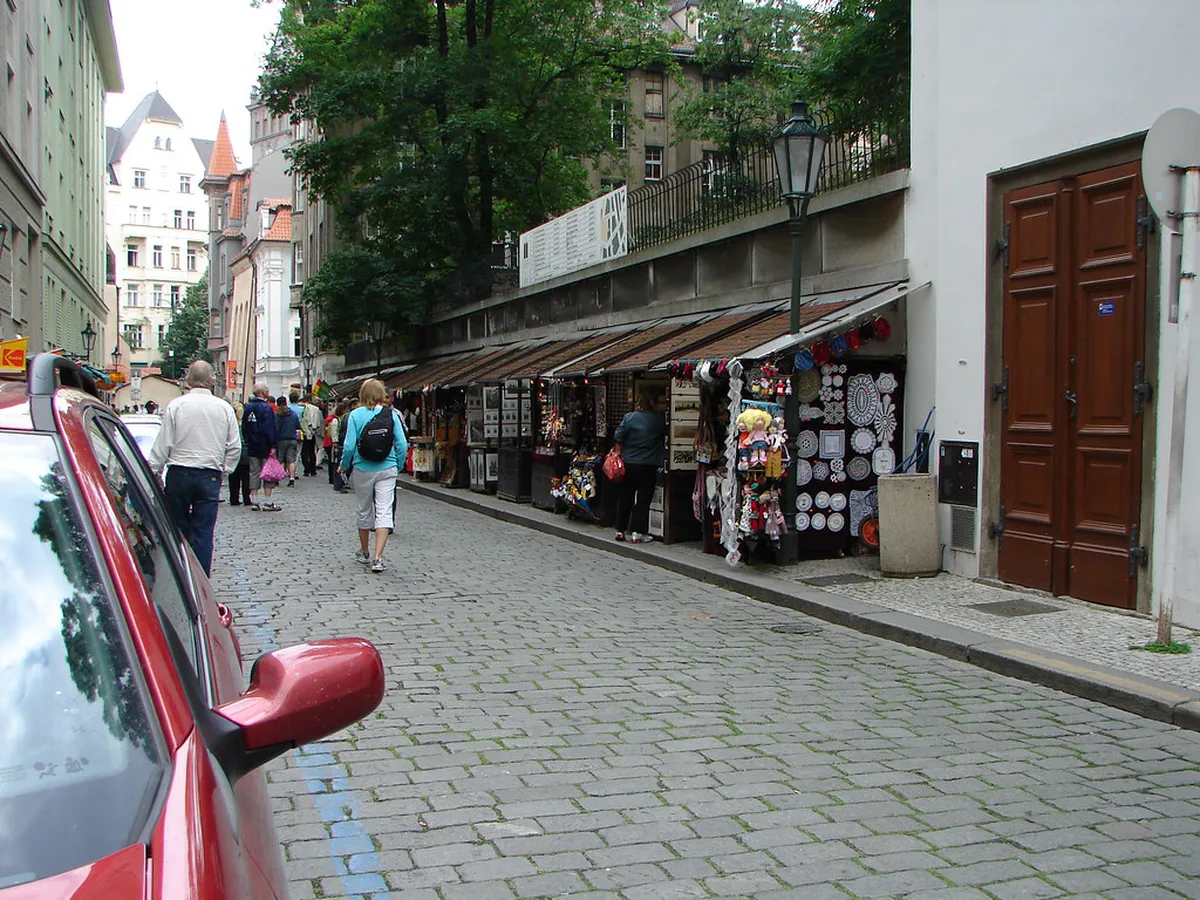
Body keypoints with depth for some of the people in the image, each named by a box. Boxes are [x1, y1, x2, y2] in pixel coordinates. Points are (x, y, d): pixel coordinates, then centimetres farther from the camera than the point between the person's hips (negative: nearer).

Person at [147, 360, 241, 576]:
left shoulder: (176, 405, -4)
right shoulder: (225, 408, 2)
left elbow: (163, 445, -3)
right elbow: (235, 447, 4)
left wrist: (153, 474, 5)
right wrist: (224, 471, 14)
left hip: (179, 474, -1)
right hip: (210, 477, 1)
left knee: (177, 528, 11)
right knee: (203, 532, 2)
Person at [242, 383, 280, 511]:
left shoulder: (248, 407, 9)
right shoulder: (266, 408, -13)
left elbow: (244, 427, 14)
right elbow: (270, 429, -18)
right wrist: (273, 445, -16)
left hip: (252, 447, 6)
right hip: (265, 447, -6)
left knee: (254, 473, 9)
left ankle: (254, 501, 9)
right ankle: (268, 503, -1)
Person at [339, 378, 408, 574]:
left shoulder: (355, 415, -6)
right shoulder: (391, 414, -3)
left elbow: (349, 446, -10)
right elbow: (402, 445, -4)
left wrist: (344, 466, 6)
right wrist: (398, 466, 10)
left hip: (363, 469, 0)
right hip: (387, 469, 0)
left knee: (364, 511, 16)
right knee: (384, 512, -3)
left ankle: (364, 553, 32)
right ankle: (377, 558, -15)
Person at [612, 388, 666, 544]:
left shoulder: (629, 418, -5)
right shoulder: (659, 419, -8)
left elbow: (618, 437, -4)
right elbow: (666, 432, 5)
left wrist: (622, 452, 9)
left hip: (629, 463, 2)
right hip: (649, 466, -2)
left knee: (625, 498, 11)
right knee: (643, 499, 4)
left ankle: (620, 530, 16)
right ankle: (637, 532, 3)